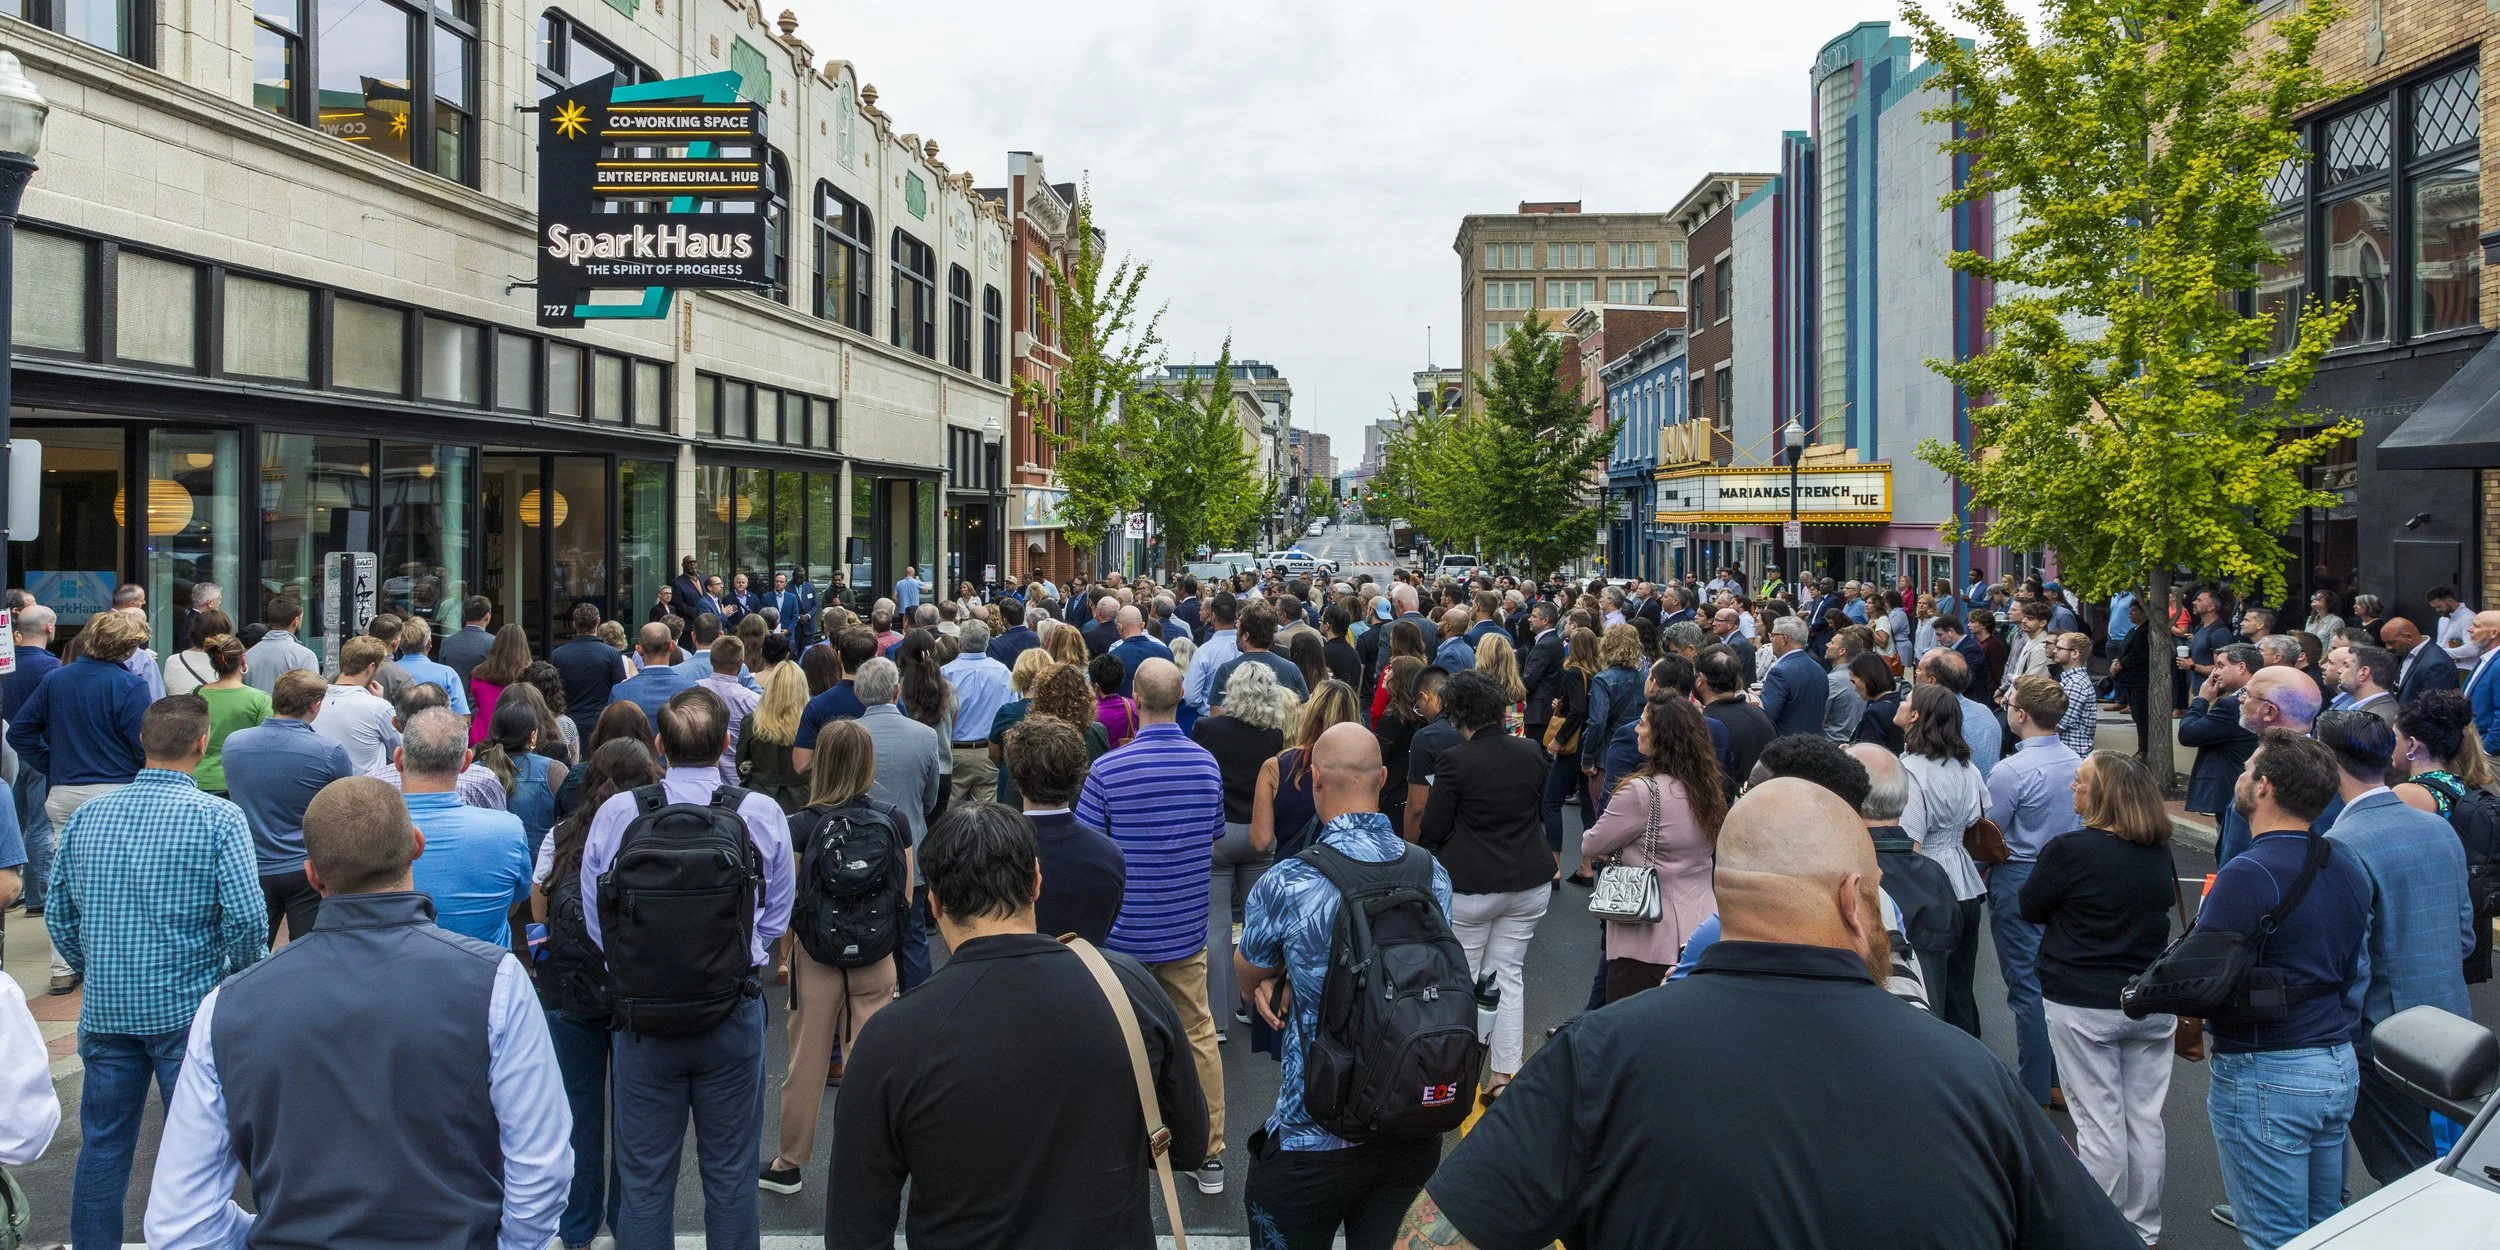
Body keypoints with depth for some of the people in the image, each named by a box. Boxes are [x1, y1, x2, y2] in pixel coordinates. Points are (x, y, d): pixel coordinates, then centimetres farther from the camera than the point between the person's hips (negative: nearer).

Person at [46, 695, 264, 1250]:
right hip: (188, 1008, -4)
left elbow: (58, 915, 8)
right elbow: (245, 916, -18)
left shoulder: (86, 816, 4)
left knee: (103, 1143, 16)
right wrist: (237, 976, 0)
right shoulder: (218, 818, -11)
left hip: (105, 1010, 4)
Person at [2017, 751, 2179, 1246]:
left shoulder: (2069, 850, -18)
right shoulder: (2160, 852, 1)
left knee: (2099, 1124, 4)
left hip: (2083, 1005, -5)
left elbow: (2030, 910, -5)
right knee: (2145, 1120, 13)